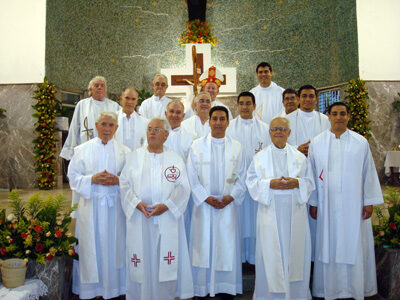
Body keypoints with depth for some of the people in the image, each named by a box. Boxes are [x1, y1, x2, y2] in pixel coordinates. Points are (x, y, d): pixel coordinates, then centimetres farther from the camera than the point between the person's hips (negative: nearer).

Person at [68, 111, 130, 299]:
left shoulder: (124, 152, 6)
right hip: (90, 206, 0)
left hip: (114, 206, 1)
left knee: (114, 246, 4)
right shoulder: (82, 150, 5)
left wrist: (117, 180, -13)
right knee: (91, 247, 3)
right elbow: (73, 176, 3)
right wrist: (92, 179, -13)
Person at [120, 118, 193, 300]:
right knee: (142, 260, 4)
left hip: (167, 220, 0)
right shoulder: (134, 157, 9)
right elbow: (125, 184, 4)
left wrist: (166, 205, -13)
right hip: (139, 219, 1)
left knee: (166, 262, 2)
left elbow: (183, 187, 0)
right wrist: (137, 203, -12)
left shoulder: (175, 159, 6)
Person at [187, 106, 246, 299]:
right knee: (203, 245, 2)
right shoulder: (197, 145, 3)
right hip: (203, 203, -1)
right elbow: (192, 177, 0)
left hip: (228, 204, 1)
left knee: (227, 245, 3)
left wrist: (230, 197, -8)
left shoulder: (236, 147, 7)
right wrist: (206, 197, -9)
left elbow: (242, 177, 6)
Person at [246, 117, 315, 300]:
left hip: (294, 212, 1)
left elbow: (310, 182, 9)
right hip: (270, 212, -1)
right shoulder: (260, 157, 7)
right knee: (271, 255, 1)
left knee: (295, 253, 5)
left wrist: (296, 183, -12)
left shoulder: (300, 157, 10)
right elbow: (252, 181, 1)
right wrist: (270, 184, -15)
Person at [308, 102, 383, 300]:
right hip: (327, 205, 0)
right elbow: (312, 174, 6)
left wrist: (369, 202, 1)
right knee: (329, 246, 5)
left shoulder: (361, 143, 3)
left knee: (355, 246, 5)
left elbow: (369, 173, 5)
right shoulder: (317, 143, 4)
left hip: (354, 205, 0)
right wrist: (312, 202, 4)